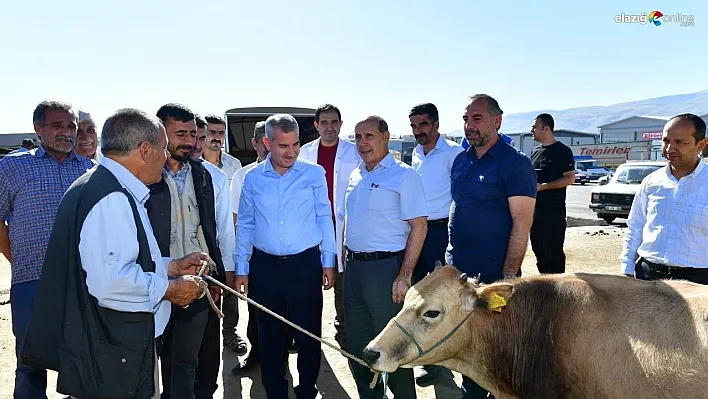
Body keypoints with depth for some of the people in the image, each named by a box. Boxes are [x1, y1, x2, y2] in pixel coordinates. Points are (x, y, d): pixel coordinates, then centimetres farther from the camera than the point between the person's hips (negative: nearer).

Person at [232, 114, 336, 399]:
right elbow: (245, 226, 8)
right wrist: (241, 269, 6)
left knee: (309, 335, 7)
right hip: (265, 267, 2)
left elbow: (324, 219, 2)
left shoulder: (314, 174, -1)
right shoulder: (252, 178, 3)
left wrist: (328, 262, 0)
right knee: (271, 337, 13)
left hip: (306, 265, -1)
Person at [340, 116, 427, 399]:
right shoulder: (355, 176, 12)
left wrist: (404, 275, -19)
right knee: (356, 342, 17)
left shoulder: (403, 175, -9)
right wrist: (345, 259, 13)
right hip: (353, 267, 7)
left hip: (385, 267, -7)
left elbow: (419, 226, -14)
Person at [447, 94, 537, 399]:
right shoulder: (461, 160, 9)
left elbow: (522, 223, -15)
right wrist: (450, 255, 13)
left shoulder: (514, 163, -12)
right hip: (456, 270, 7)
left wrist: (508, 276, -19)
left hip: (493, 274, -6)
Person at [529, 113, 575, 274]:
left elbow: (570, 179, -13)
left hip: (554, 210, -7)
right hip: (535, 208, 7)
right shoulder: (536, 151, 15)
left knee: (554, 251, -3)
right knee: (538, 249, 12)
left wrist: (543, 186, -19)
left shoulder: (562, 151, -7)